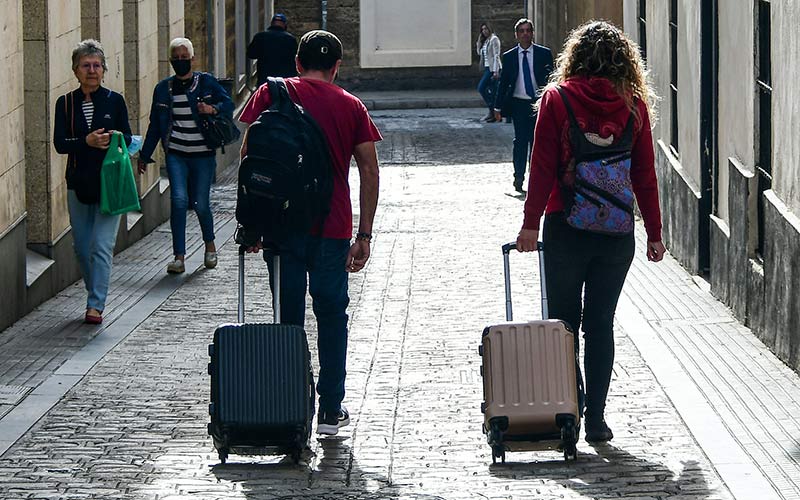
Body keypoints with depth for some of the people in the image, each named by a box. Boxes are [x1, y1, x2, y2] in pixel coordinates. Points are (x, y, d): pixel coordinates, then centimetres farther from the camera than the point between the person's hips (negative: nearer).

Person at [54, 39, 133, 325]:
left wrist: (116, 138, -16)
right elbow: (59, 143, -4)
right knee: (82, 248, 8)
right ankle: (96, 297, 26)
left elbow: (128, 139, 6)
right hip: (78, 183, 2)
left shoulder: (114, 101, 3)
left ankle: (96, 306, -12)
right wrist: (87, 141, -20)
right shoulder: (66, 103, 4)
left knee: (102, 246, -11)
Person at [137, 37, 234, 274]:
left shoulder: (206, 82, 2)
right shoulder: (163, 88, 10)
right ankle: (179, 256, -10)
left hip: (203, 154, -2)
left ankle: (210, 245, 30)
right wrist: (144, 155, 16)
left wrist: (213, 109, -18)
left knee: (200, 203, 1)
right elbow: (155, 125, 15)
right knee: (179, 199, -14)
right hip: (176, 155, 2)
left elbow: (228, 104, 4)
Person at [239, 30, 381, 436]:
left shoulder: (271, 94, 2)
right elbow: (369, 170, 3)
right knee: (331, 315, 10)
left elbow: (248, 157, -3)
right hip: (332, 227, 0)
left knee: (288, 316, 6)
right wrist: (364, 234, 6)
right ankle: (330, 410, 11)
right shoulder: (350, 106, 5)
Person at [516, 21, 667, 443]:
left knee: (563, 324, 9)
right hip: (617, 233, 2)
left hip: (565, 229, -2)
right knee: (601, 324, 8)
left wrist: (530, 224, -7)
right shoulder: (633, 104, 0)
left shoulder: (557, 99, -5)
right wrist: (654, 232, 8)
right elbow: (645, 175, 2)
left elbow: (542, 168, -9)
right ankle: (596, 419, 6)